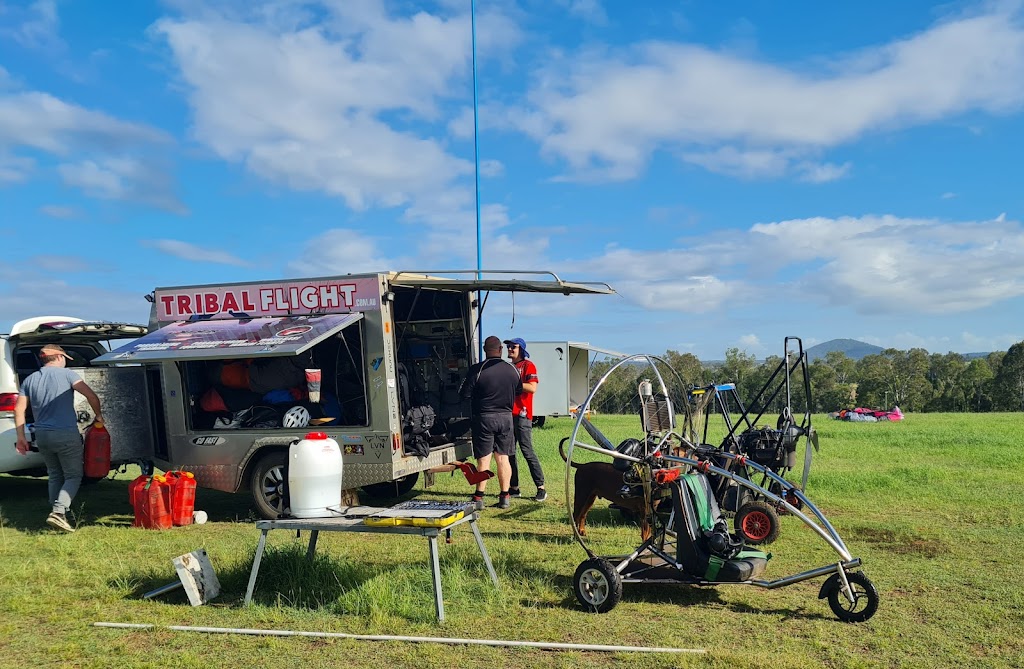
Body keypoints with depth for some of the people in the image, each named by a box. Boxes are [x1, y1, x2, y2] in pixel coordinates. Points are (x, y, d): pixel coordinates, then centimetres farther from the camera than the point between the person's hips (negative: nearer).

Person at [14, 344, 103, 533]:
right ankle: (58, 512, -15)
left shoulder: (30, 379, 11)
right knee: (73, 476, 3)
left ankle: (58, 514, 19)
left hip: (42, 436, 5)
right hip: (66, 435, -5)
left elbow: (19, 409, 7)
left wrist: (21, 437, 11)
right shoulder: (66, 374, -4)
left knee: (55, 476, 19)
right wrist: (98, 415, 1)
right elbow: (91, 395, -14)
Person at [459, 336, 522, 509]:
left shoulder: (477, 370, -12)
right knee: (503, 458, 9)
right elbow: (519, 391, 12)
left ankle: (479, 498, 3)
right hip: (506, 417, 3)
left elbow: (464, 394, -9)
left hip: (484, 418, -3)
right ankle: (504, 497, 12)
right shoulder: (511, 370, 1)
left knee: (483, 459, 1)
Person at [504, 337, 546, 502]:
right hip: (507, 413, 8)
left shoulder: (528, 365, -4)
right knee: (509, 452, 9)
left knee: (527, 451, -8)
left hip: (522, 415, -8)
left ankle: (541, 488, -2)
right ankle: (514, 488, 17)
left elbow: (532, 388, -17)